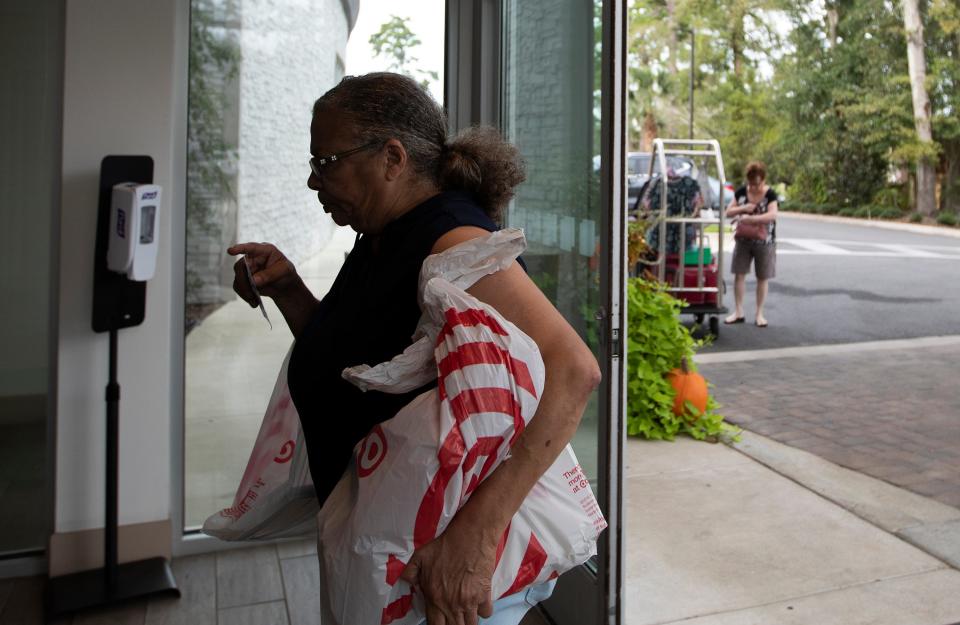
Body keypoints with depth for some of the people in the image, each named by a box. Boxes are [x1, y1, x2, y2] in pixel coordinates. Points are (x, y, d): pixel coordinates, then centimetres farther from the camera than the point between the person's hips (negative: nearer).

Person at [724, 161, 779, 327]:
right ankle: (738, 312, 10)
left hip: (764, 242, -3)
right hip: (743, 240, 3)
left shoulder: (770, 194, -9)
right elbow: (728, 212, 3)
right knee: (739, 275, 1)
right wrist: (743, 208, -16)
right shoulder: (741, 192, 1)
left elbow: (772, 215, -24)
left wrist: (750, 218, -29)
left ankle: (759, 314, 15)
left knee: (762, 278, 5)